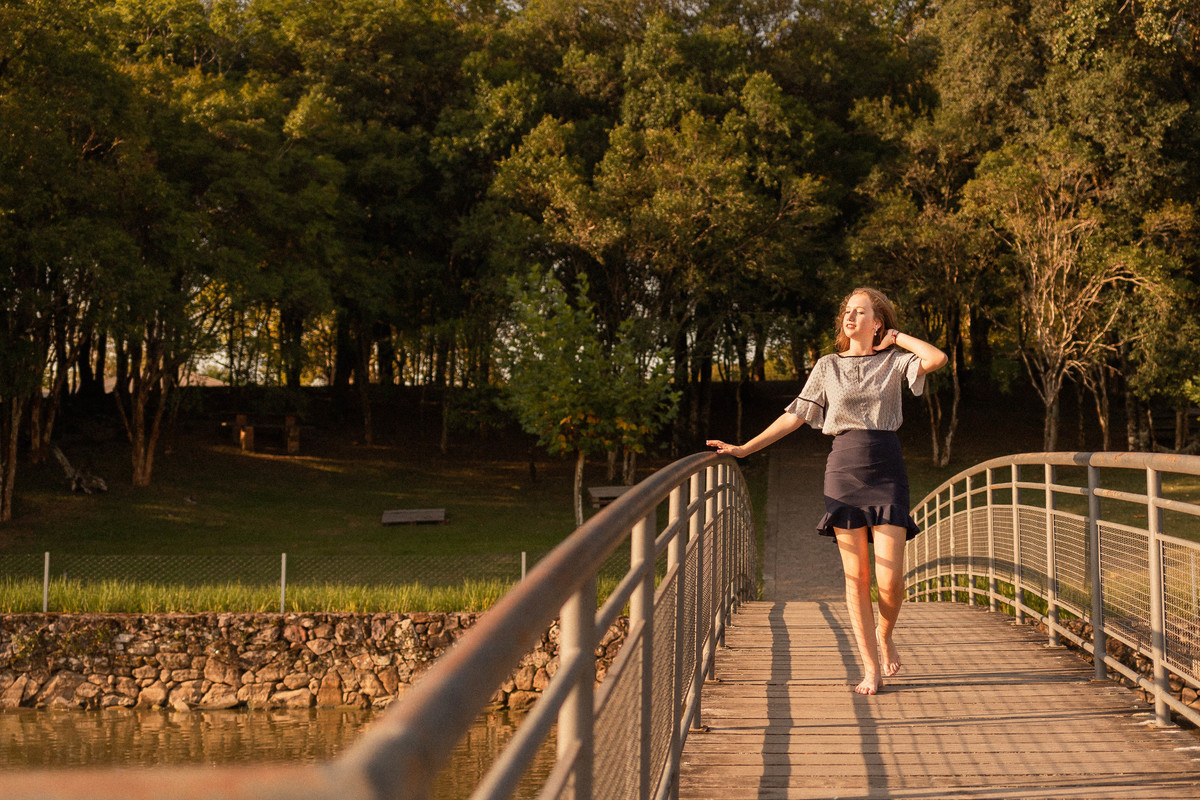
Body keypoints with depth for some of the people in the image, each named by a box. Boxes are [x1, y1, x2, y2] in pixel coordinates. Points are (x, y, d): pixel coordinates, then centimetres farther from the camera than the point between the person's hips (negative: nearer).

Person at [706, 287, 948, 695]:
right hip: (844, 467, 1)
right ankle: (870, 668, 6)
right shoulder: (827, 366, 11)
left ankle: (884, 636, 22)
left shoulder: (893, 361, 6)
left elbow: (937, 358, -13)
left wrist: (896, 337, 1)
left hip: (886, 469, -1)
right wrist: (743, 448, 7)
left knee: (890, 578, -9)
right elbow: (795, 416, 12)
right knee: (856, 576, -2)